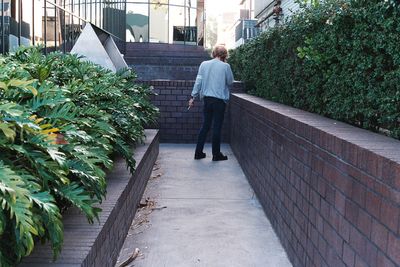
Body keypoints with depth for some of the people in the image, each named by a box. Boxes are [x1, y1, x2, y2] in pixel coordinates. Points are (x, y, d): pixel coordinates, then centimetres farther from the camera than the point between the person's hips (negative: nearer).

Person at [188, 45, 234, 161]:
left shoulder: (204, 64, 3)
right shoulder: (225, 66, -8)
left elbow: (198, 81, 2)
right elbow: (230, 81, 4)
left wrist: (193, 97, 5)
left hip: (207, 99, 4)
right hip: (220, 100, -4)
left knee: (205, 125, 13)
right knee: (217, 127, 4)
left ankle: (198, 152, 15)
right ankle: (216, 154, 11)